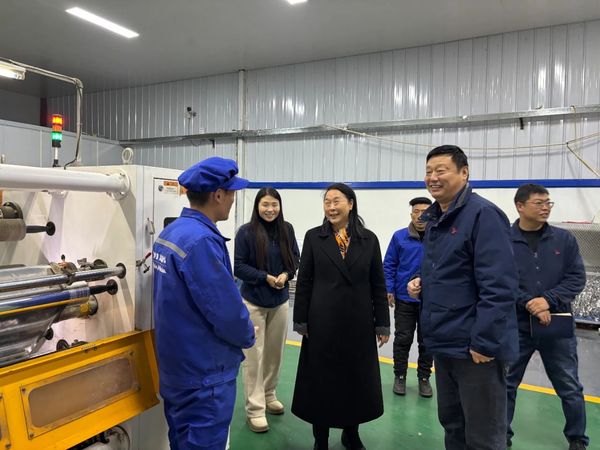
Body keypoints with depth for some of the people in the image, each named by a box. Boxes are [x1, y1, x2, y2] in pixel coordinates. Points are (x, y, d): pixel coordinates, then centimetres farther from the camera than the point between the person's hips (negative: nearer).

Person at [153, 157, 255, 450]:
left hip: (177, 365, 10)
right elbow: (227, 311, -25)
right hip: (203, 373, -9)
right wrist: (247, 336, -4)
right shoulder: (201, 240, -26)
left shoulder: (170, 231, 5)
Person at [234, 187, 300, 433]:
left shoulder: (287, 229, -2)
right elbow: (239, 267, -10)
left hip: (280, 300, 4)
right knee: (254, 355, 2)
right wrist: (266, 277, -19)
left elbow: (295, 258, 7)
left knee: (274, 352, 16)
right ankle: (255, 409, 14)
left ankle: (269, 395, 36)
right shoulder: (246, 232, -12)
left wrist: (286, 274, -13)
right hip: (253, 301, -4)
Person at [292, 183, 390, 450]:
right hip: (323, 323, -1)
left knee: (357, 379, 13)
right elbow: (304, 282, 0)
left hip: (358, 323, 2)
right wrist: (301, 320, -3)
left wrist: (382, 323, 1)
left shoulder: (368, 239, 1)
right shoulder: (314, 237, -1)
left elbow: (378, 285, 3)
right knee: (321, 380, 9)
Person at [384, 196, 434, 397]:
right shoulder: (399, 236, -3)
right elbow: (389, 265, 1)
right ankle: (400, 376, 24)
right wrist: (389, 290, -5)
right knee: (402, 340, 9)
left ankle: (424, 377, 28)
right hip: (404, 299, 0)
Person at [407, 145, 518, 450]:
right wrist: (421, 282, 3)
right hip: (445, 342, 8)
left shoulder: (483, 214, -16)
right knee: (451, 423, 22)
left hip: (476, 346, -8)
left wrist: (485, 342, -22)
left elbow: (498, 286, -21)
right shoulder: (435, 218, 11)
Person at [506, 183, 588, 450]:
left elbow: (577, 278, -2)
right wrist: (528, 304, -20)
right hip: (516, 326, -1)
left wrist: (548, 300, -15)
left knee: (569, 388, 14)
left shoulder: (564, 239, 1)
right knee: (506, 384, 10)